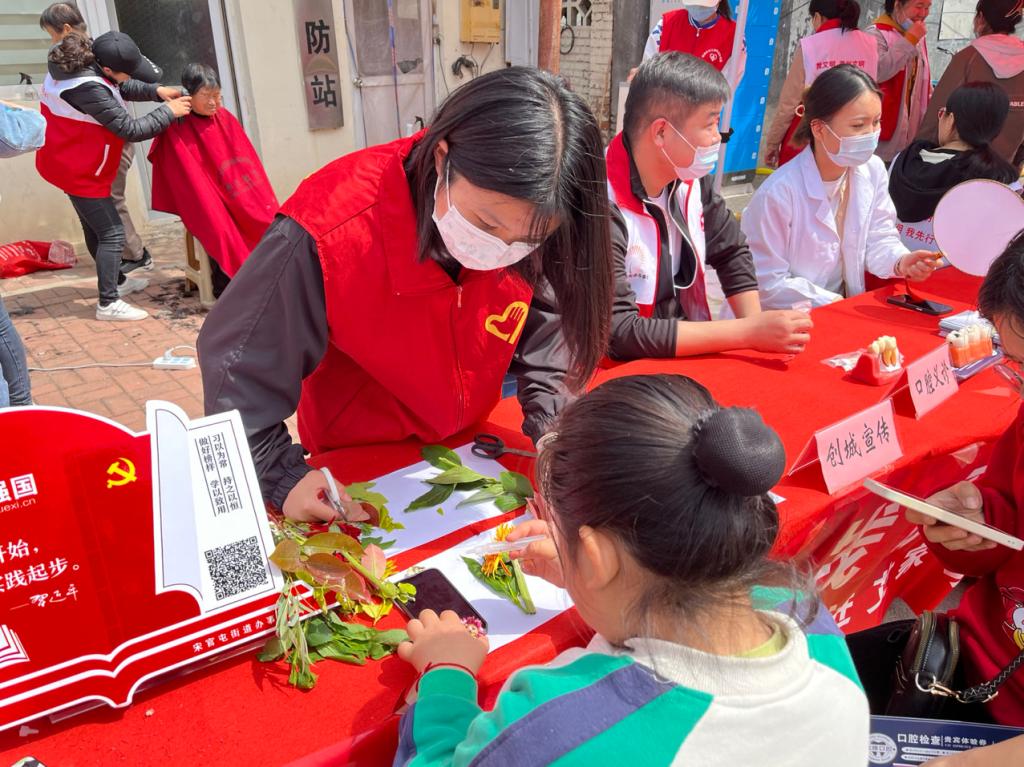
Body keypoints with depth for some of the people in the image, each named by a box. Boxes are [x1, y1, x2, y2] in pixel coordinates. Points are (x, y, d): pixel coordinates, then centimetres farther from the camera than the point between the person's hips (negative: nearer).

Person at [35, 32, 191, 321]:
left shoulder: (74, 64, -3)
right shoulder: (89, 89, -32)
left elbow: (120, 87, 9)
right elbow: (131, 130, -28)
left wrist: (155, 91, -6)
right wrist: (168, 111, -18)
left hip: (67, 163, 10)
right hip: (80, 172, -10)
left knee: (95, 227, 21)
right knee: (111, 232, -5)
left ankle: (116, 281, 38)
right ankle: (108, 303, -2)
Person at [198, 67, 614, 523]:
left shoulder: (532, 234, -19)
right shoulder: (327, 237, -31)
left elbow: (547, 343, -5)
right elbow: (237, 369, -18)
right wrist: (285, 479, -24)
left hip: (475, 449, 5)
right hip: (357, 475, -4)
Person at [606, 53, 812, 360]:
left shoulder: (691, 181, -1)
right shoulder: (601, 206, -23)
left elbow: (732, 252, 13)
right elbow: (619, 332, -26)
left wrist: (758, 330, -3)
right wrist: (749, 333, -22)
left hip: (684, 355, 6)